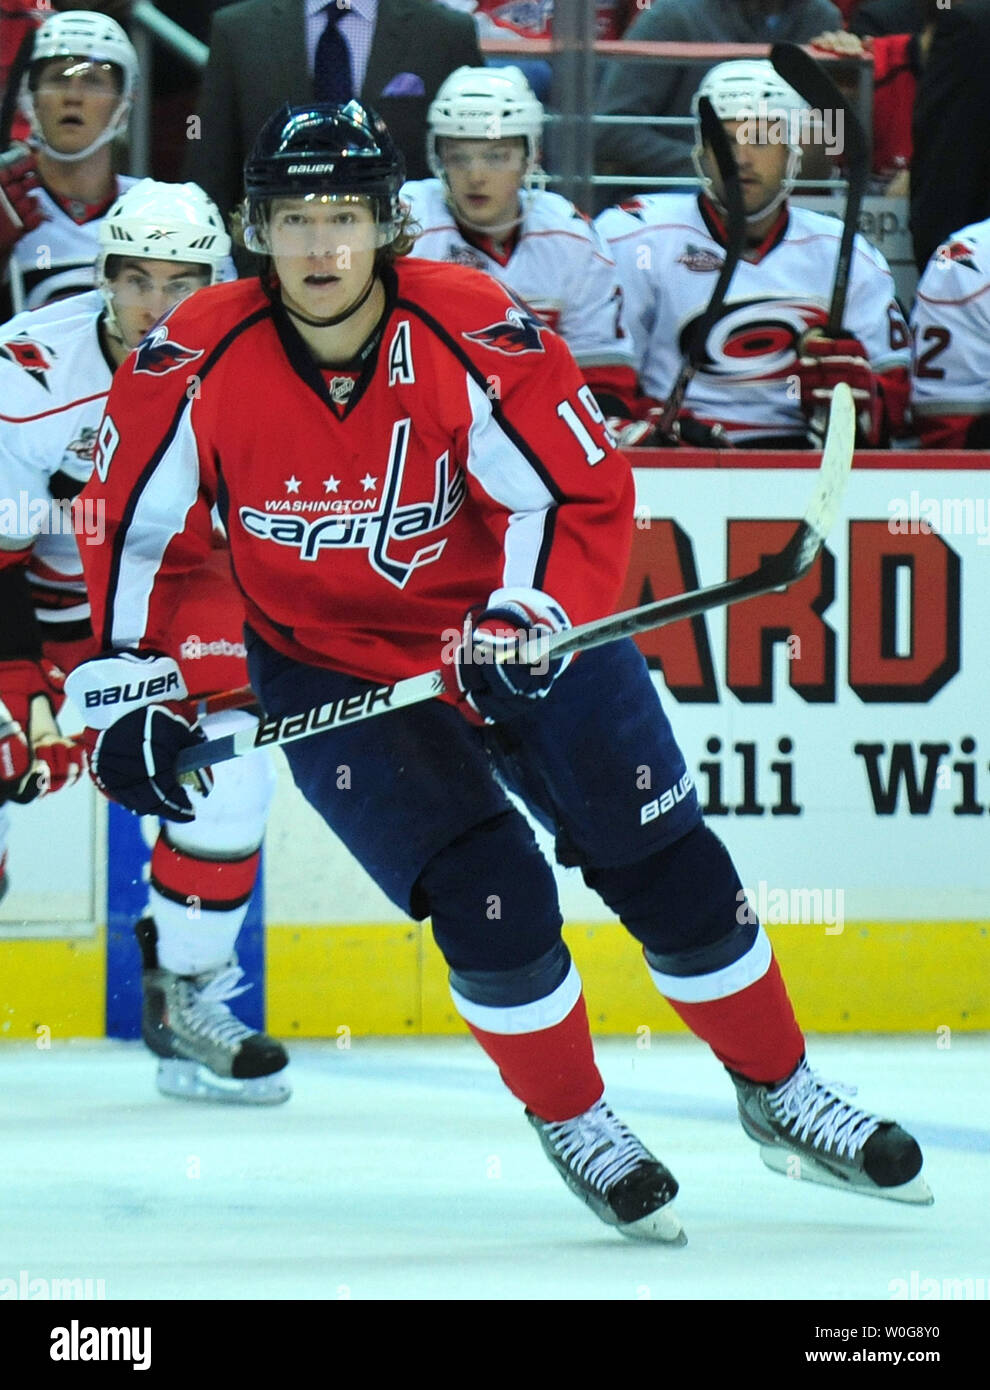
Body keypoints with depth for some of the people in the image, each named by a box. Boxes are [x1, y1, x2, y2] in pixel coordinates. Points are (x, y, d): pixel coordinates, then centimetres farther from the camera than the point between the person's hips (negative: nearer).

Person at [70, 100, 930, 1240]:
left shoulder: (474, 338, -23)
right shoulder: (197, 365, -19)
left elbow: (582, 495, -17)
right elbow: (131, 525, -5)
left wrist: (526, 621, -32)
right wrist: (127, 688, -7)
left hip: (516, 634, 1)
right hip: (332, 668, -1)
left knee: (669, 869, 1)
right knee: (487, 893, -17)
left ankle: (781, 1096, 22)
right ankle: (571, 1124, 7)